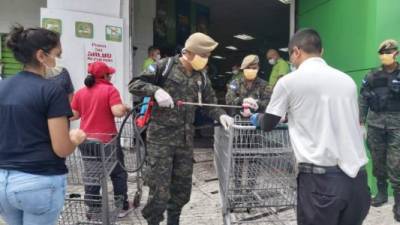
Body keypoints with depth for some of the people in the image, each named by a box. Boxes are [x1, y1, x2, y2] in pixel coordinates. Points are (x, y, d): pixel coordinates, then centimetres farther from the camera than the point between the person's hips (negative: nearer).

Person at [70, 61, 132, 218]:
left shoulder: (80, 92, 5)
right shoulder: (110, 89, -10)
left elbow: (73, 116, 6)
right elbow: (118, 112, -21)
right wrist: (125, 108, -1)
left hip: (86, 140, 5)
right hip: (107, 139, -4)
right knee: (118, 174, 12)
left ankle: (93, 209, 22)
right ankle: (122, 207, 19)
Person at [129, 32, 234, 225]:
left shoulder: (202, 78, 10)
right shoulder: (165, 66, -5)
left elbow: (210, 103, 14)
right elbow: (134, 84, -6)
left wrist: (220, 115, -7)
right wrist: (156, 90, -23)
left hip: (185, 139, 6)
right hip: (161, 137, -5)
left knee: (182, 187, 15)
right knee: (160, 189, -3)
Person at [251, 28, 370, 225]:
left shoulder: (289, 81, -2)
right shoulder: (347, 80, 12)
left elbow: (268, 125, 8)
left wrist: (257, 118, 31)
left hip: (321, 178, -5)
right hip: (357, 178, 5)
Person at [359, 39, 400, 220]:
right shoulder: (372, 76, 6)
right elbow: (363, 101, 5)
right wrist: (360, 123, 1)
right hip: (375, 123, 3)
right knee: (377, 161, 11)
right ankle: (382, 193, 29)